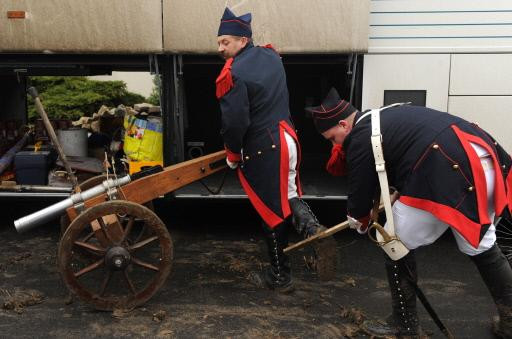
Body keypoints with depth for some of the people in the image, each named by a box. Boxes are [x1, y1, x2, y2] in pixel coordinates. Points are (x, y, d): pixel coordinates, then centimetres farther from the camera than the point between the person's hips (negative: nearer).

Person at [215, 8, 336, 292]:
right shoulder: (271, 56, 8)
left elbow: (234, 122, -19)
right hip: (287, 138, 7)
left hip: (261, 150, -7)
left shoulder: (232, 74, -16)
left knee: (272, 211, 5)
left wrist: (233, 155, -4)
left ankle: (279, 276, 21)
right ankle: (315, 231, -3)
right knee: (288, 197, 23)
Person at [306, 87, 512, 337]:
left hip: (446, 173, -9)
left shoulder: (360, 140, -1)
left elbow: (361, 189, 8)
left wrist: (358, 221, 30)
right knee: (481, 246, 26)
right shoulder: (384, 116, 25)